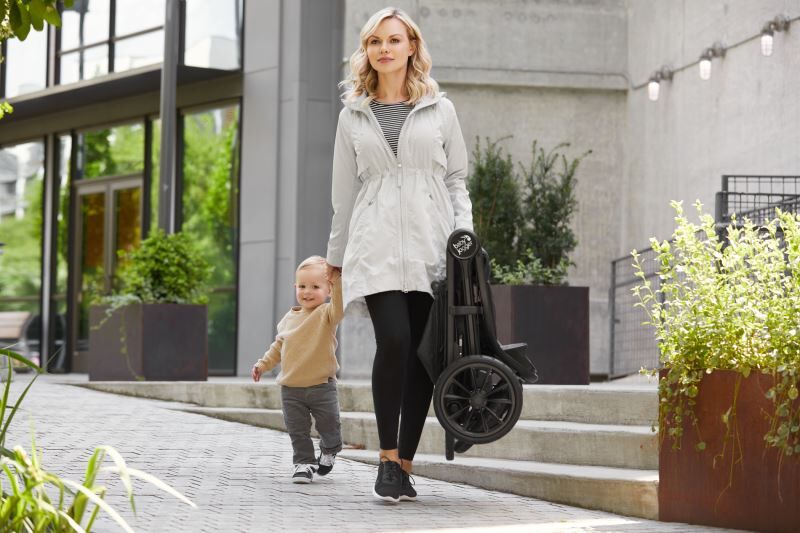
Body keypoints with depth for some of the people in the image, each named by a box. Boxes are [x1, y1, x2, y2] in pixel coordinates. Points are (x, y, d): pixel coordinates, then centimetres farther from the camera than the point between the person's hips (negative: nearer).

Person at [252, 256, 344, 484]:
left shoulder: (326, 314, -8)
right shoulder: (289, 318, 8)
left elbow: (339, 307, -32)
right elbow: (279, 346, 21)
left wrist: (337, 283, -45)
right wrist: (264, 363, 17)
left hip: (322, 386, -3)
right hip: (291, 389, 3)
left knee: (329, 426, 8)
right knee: (298, 431, 4)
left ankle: (329, 450, 38)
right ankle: (304, 463, 18)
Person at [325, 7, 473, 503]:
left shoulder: (440, 110, 11)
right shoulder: (354, 116, 13)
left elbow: (457, 179, 13)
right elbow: (345, 192, 16)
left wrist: (465, 232, -2)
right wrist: (336, 258, 16)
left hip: (430, 246, 1)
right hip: (377, 245, -1)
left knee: (423, 353, -2)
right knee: (394, 341, -20)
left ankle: (405, 463, 6)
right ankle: (387, 458, -11)